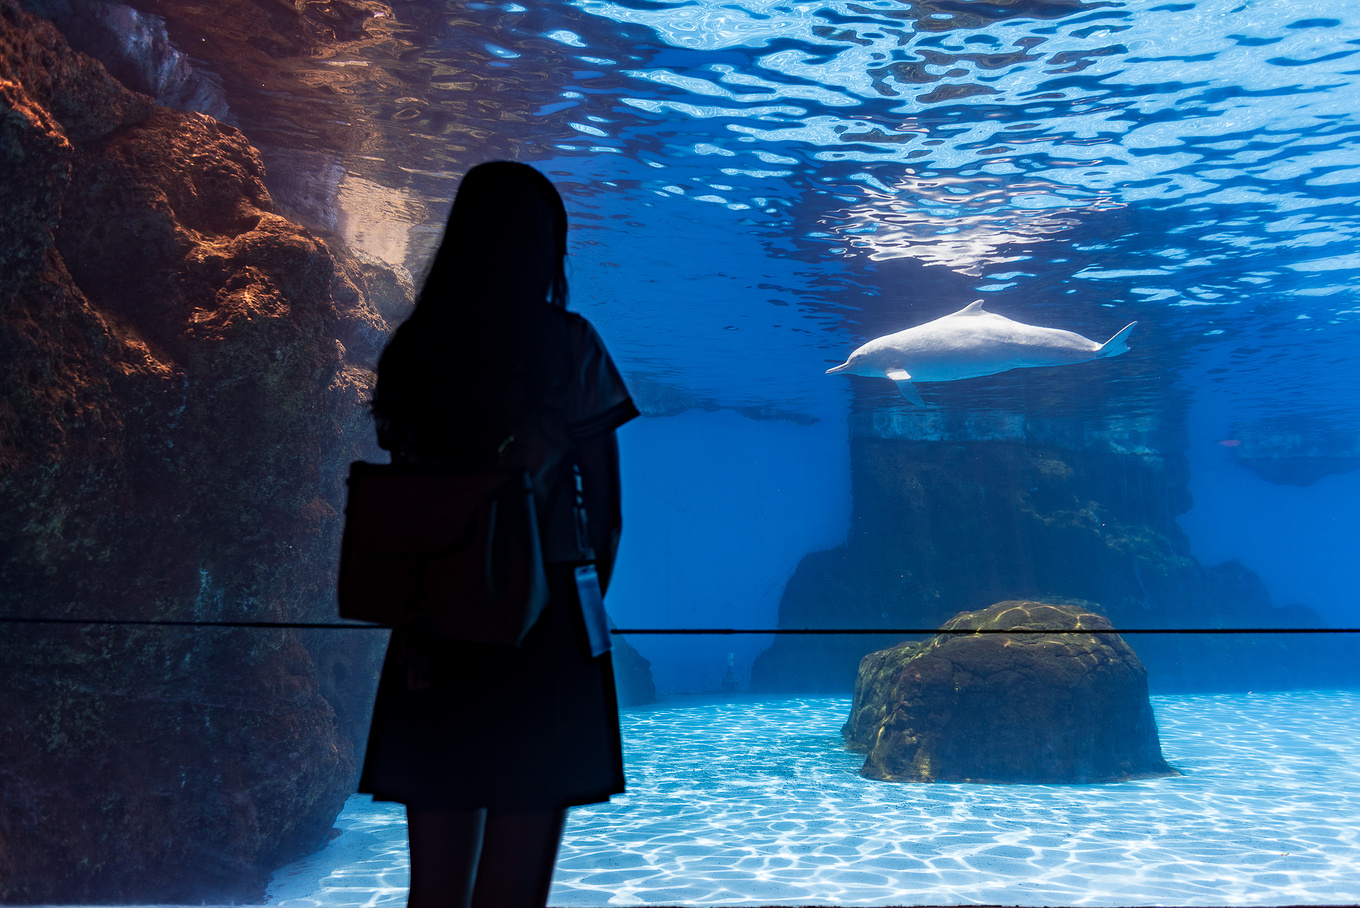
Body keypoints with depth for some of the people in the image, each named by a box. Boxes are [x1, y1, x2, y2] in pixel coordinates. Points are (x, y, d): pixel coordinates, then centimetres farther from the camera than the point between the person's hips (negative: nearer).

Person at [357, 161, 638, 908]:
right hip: (542, 624, -3)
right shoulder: (566, 344, -4)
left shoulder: (407, 350, 6)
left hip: (431, 630, 4)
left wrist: (418, 612, 12)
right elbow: (604, 505, -3)